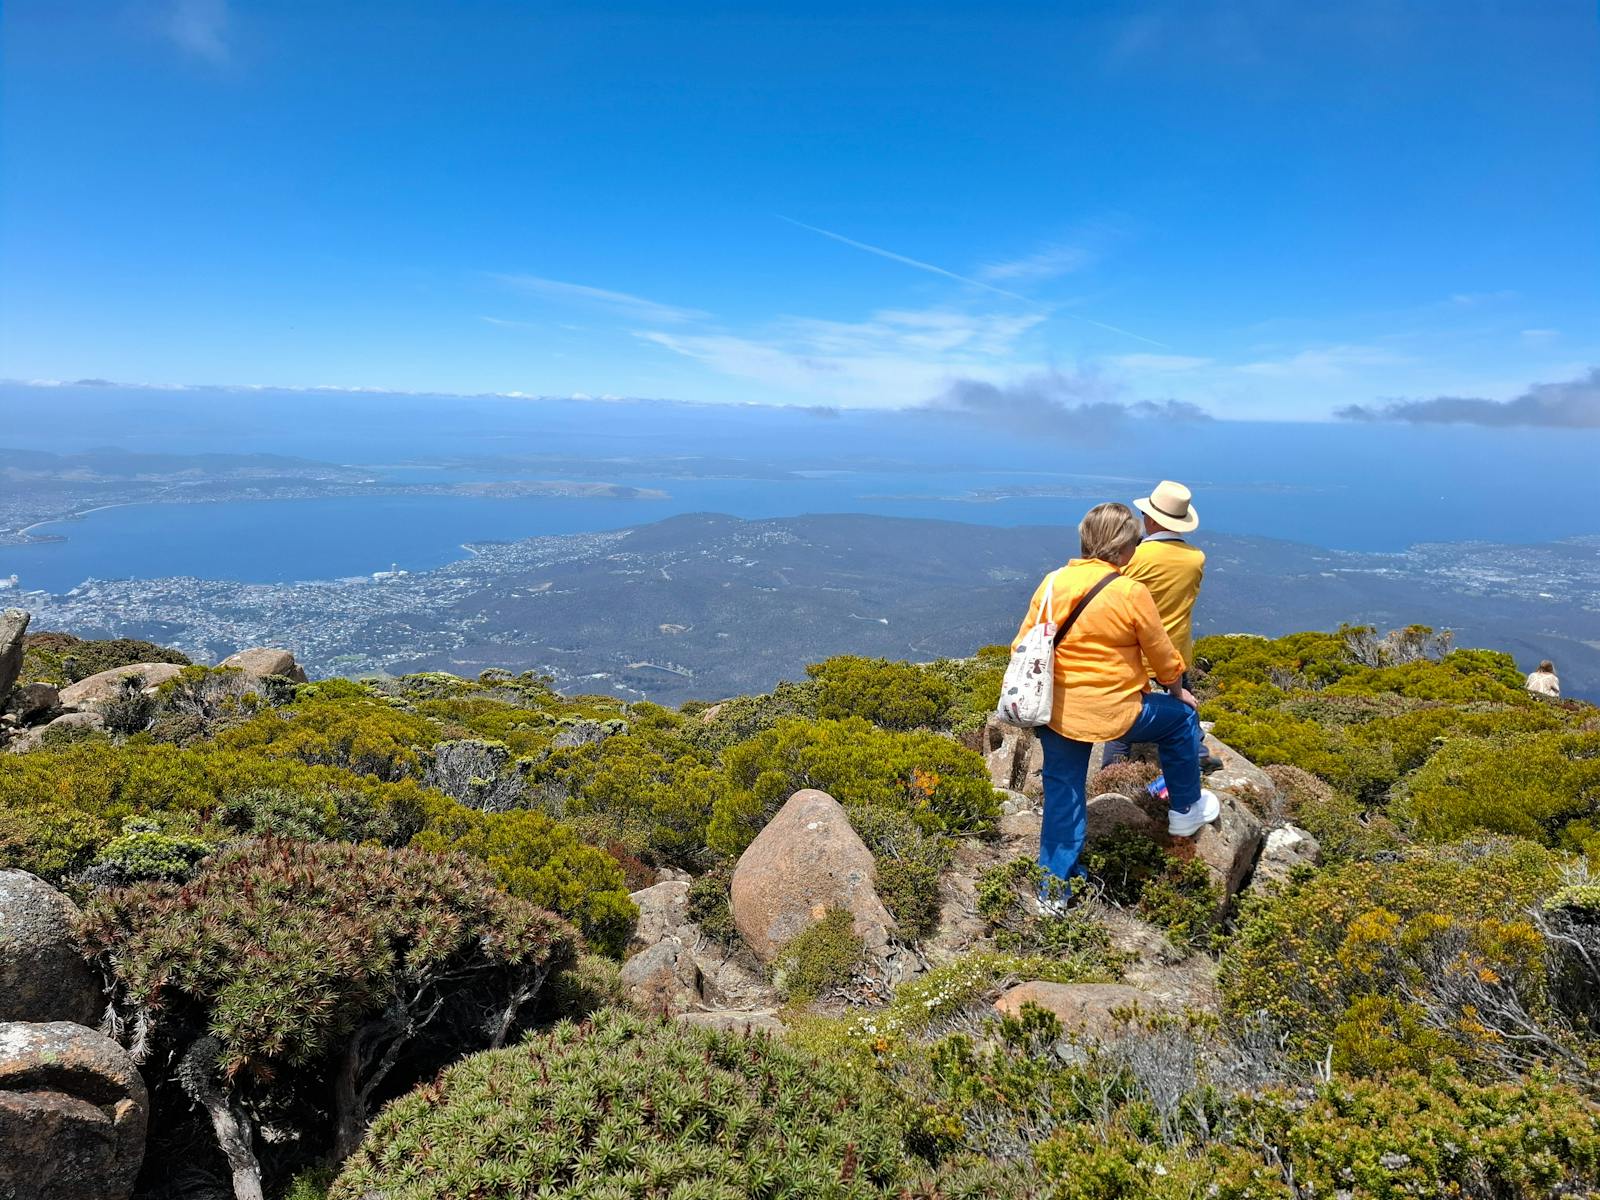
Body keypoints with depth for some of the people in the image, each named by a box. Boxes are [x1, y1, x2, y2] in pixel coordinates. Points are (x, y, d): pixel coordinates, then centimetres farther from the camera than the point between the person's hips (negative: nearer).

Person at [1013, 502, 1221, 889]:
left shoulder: (1053, 582, -2)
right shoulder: (1131, 593, -14)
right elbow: (1162, 653, -2)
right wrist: (1177, 690, 18)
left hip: (1055, 711, 4)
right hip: (1112, 712, -4)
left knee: (1062, 794, 17)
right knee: (1181, 718, 23)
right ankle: (1186, 810, 40)